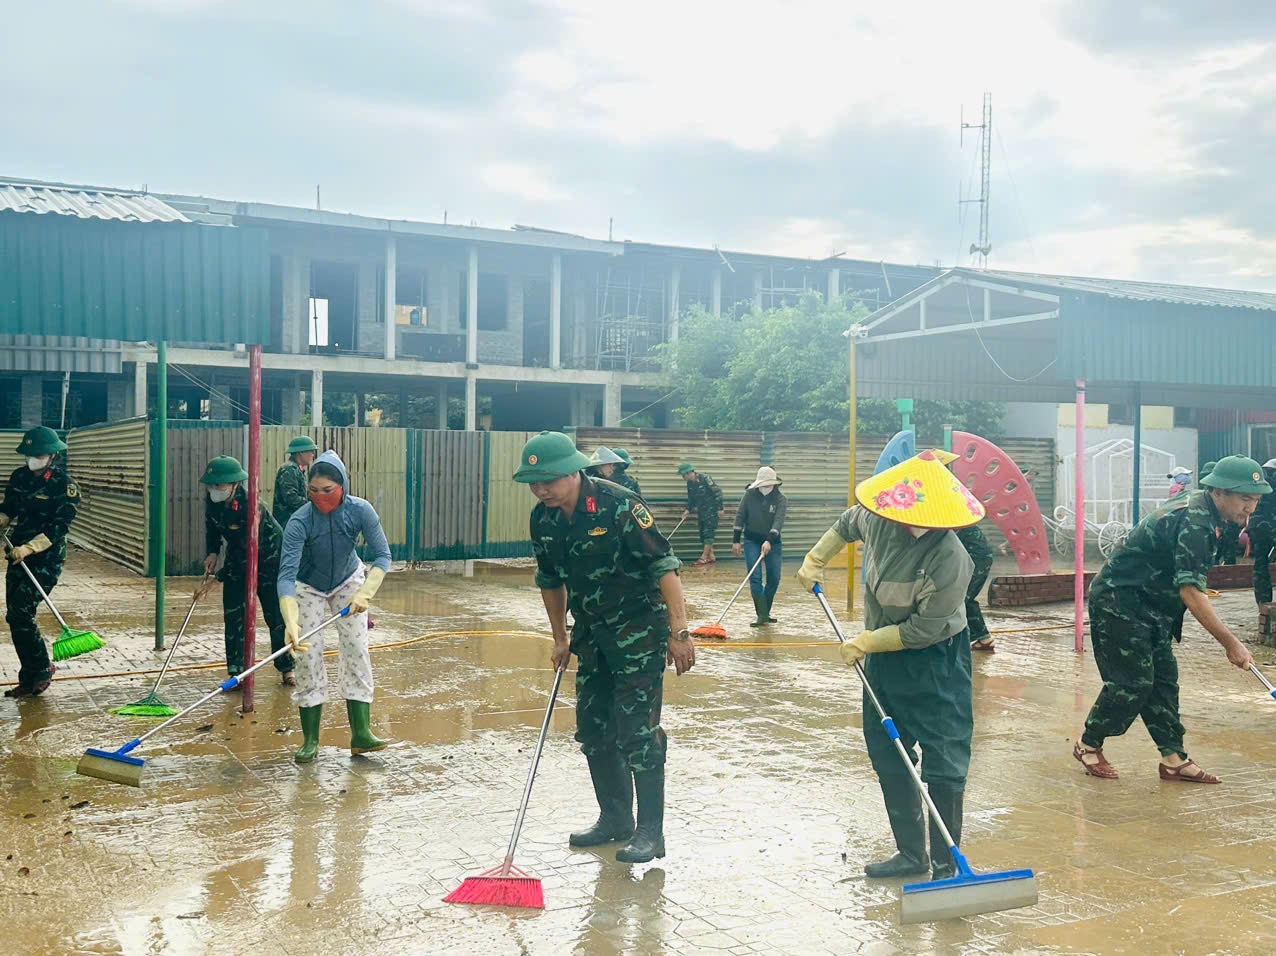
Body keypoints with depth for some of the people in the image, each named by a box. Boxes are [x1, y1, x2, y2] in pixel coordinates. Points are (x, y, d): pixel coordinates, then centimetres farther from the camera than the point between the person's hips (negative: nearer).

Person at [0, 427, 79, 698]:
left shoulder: (65, 486, -12)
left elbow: (58, 528, -18)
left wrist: (28, 548, -28)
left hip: (46, 559, -7)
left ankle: (41, 668, 5)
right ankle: (30, 680, 18)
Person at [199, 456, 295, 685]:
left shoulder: (251, 506, -34)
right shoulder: (211, 502, -13)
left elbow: (247, 552, -32)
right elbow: (212, 529, 10)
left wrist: (215, 580, -30)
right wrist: (212, 553, -9)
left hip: (268, 557, -6)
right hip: (237, 557, 6)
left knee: (276, 614, 0)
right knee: (232, 613, -3)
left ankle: (286, 669, 15)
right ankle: (236, 671, 3)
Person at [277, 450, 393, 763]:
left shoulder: (360, 511, -26)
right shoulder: (300, 522, -33)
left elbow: (382, 555, -23)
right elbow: (287, 574, -39)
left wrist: (365, 593, -39)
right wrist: (291, 623, -52)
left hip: (349, 582, 2)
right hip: (308, 588, -2)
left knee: (357, 651, -5)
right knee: (308, 656, -6)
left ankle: (361, 733, -4)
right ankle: (310, 739, 3)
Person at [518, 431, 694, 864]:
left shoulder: (618, 505, -22)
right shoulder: (543, 519, -1)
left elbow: (664, 566, -22)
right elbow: (551, 581, 14)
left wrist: (680, 633, -24)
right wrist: (560, 639, 18)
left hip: (639, 630, -7)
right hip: (592, 633, 7)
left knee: (637, 730, -7)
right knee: (592, 728, 11)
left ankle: (650, 831, 3)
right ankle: (615, 818, 27)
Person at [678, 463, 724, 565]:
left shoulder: (704, 478, -18)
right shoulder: (690, 483, 4)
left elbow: (717, 491, -16)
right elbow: (691, 498, 16)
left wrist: (720, 508, -16)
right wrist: (688, 510, 2)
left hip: (711, 510, -8)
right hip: (701, 511, 8)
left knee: (708, 533, -9)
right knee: (703, 534, 6)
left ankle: (704, 557, -9)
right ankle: (711, 556, 13)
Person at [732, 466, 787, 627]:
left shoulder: (780, 499, -11)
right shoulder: (750, 494, -7)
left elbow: (778, 521, -23)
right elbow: (740, 516, -3)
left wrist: (769, 541, -37)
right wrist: (736, 541, -5)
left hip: (772, 542, 1)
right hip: (751, 541, -1)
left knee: (774, 579, 3)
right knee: (755, 577, -11)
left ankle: (765, 612, 20)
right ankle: (762, 615, -14)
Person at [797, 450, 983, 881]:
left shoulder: (948, 559, -30)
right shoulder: (877, 519, -10)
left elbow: (925, 630, -24)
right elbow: (847, 524, 16)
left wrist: (865, 642, -16)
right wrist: (815, 559, 16)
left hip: (933, 662, -7)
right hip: (883, 657, 7)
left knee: (942, 762, -5)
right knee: (886, 754, 13)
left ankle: (945, 865, 7)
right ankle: (911, 853, 27)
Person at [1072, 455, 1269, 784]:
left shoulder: (1199, 505, 6)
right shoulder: (1194, 523, -26)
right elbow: (1191, 591, -31)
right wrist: (1230, 643, -30)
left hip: (1148, 606, 10)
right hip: (1118, 601, -10)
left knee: (1164, 679, 7)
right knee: (1132, 682, -8)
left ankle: (1173, 759, 10)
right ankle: (1088, 745, 10)